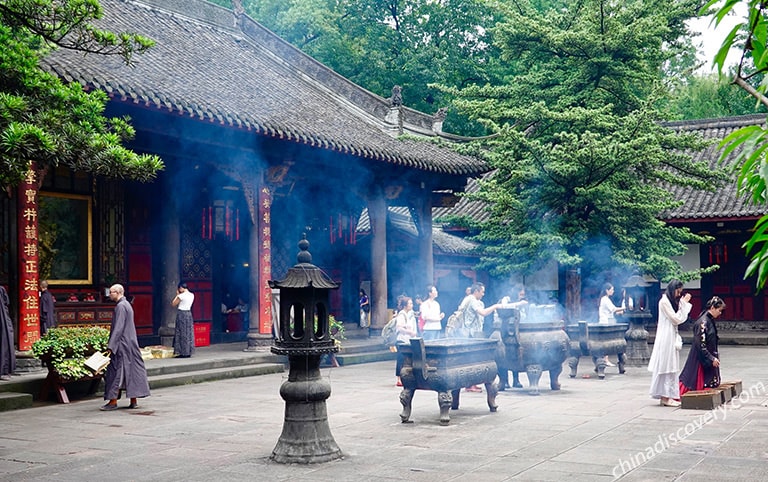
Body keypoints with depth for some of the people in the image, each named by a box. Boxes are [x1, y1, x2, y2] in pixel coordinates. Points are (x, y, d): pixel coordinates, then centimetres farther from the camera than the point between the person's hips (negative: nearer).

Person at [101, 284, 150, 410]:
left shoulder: (120, 306, -15)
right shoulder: (127, 304, 16)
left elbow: (118, 328, -20)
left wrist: (111, 347, -21)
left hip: (121, 345, -10)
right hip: (130, 344, 10)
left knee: (116, 372, -4)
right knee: (132, 371, 9)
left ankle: (113, 401, -1)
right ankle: (133, 401, 11)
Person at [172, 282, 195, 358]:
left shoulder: (181, 295, -15)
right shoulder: (192, 295, 7)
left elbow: (173, 304, -5)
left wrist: (177, 295, 2)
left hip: (181, 314, -7)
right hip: (189, 314, 7)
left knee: (182, 334, -1)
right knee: (189, 333, 11)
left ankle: (184, 353, 0)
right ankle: (188, 352, 14)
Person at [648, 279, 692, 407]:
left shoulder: (671, 301, 16)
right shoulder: (664, 301, -14)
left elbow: (679, 319, 16)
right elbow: (675, 319, -13)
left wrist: (684, 303, 9)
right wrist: (683, 304, -10)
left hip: (671, 337, 10)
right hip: (666, 338, -10)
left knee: (670, 367, 9)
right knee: (666, 366, -8)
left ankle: (666, 396, 11)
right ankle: (665, 397, -6)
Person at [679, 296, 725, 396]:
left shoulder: (710, 320, 9)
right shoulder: (703, 322, -20)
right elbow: (700, 345, -22)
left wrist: (715, 356, 15)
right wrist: (711, 359, -18)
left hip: (709, 359, 10)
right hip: (701, 360, -10)